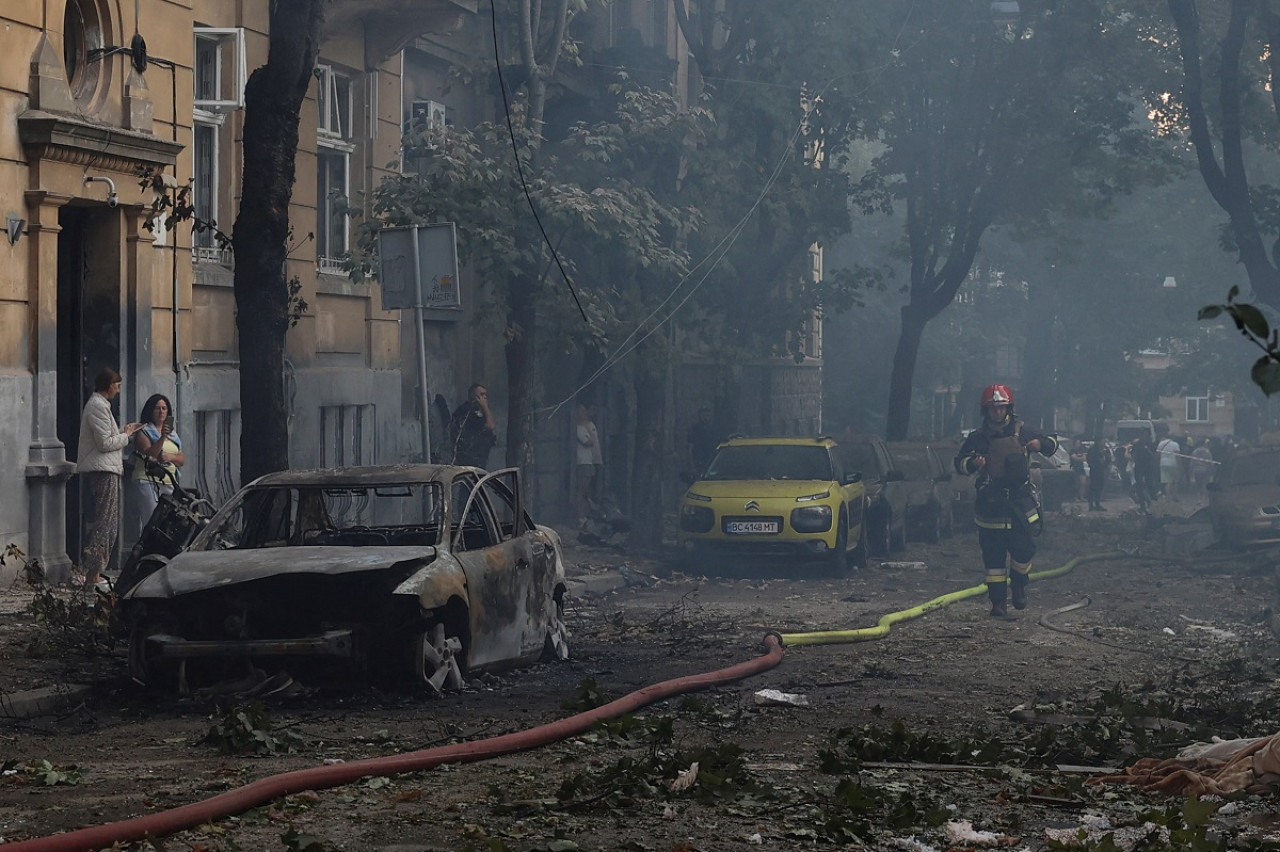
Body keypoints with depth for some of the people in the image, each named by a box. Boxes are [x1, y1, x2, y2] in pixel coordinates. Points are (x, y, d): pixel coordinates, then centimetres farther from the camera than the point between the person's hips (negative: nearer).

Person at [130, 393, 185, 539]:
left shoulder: (173, 435, 23)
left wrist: (170, 457, -6)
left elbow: (182, 459, 15)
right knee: (151, 521, -17)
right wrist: (163, 437, -26)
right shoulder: (143, 432, 5)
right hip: (147, 481, -6)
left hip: (169, 483, 6)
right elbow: (150, 453, -12)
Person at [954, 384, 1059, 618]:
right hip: (990, 504, 0)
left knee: (1024, 549, -4)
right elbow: (959, 462, 9)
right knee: (993, 556, 1)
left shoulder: (1022, 431, 5)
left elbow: (1052, 443, 13)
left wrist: (1041, 444, -10)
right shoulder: (977, 437, 4)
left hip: (1020, 501, 0)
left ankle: (1019, 587, 23)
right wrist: (972, 464, -14)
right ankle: (998, 601, 8)